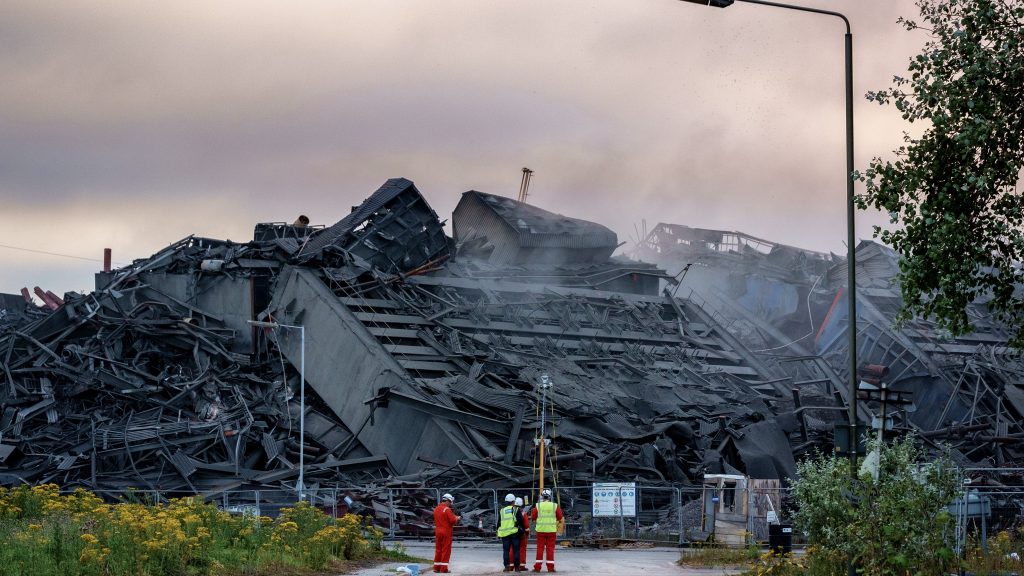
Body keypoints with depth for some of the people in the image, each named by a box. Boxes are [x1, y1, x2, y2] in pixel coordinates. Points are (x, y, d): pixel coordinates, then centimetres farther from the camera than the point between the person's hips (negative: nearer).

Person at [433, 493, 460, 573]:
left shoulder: (436, 509, 10)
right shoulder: (447, 509, -14)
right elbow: (453, 520, -19)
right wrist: (457, 518, 4)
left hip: (437, 531, 7)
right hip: (446, 532, -7)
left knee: (438, 549, 12)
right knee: (446, 550, -1)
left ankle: (436, 567, 12)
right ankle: (443, 568, -3)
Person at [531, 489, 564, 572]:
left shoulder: (538, 506, -3)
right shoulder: (555, 506, -2)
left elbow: (533, 517, 2)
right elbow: (560, 518, 3)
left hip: (540, 530, 0)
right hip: (551, 530, 0)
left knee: (540, 548, 6)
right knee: (550, 548, 4)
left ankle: (537, 567, 4)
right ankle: (550, 567, 3)